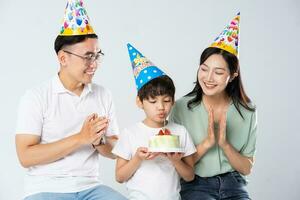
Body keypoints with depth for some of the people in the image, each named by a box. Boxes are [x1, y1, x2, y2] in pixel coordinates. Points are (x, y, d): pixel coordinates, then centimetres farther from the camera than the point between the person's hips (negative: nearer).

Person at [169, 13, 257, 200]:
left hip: (233, 185, 2)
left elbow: (246, 168, 2)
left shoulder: (247, 111, -1)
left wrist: (224, 144, -15)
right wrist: (206, 143, -17)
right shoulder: (182, 107, -7)